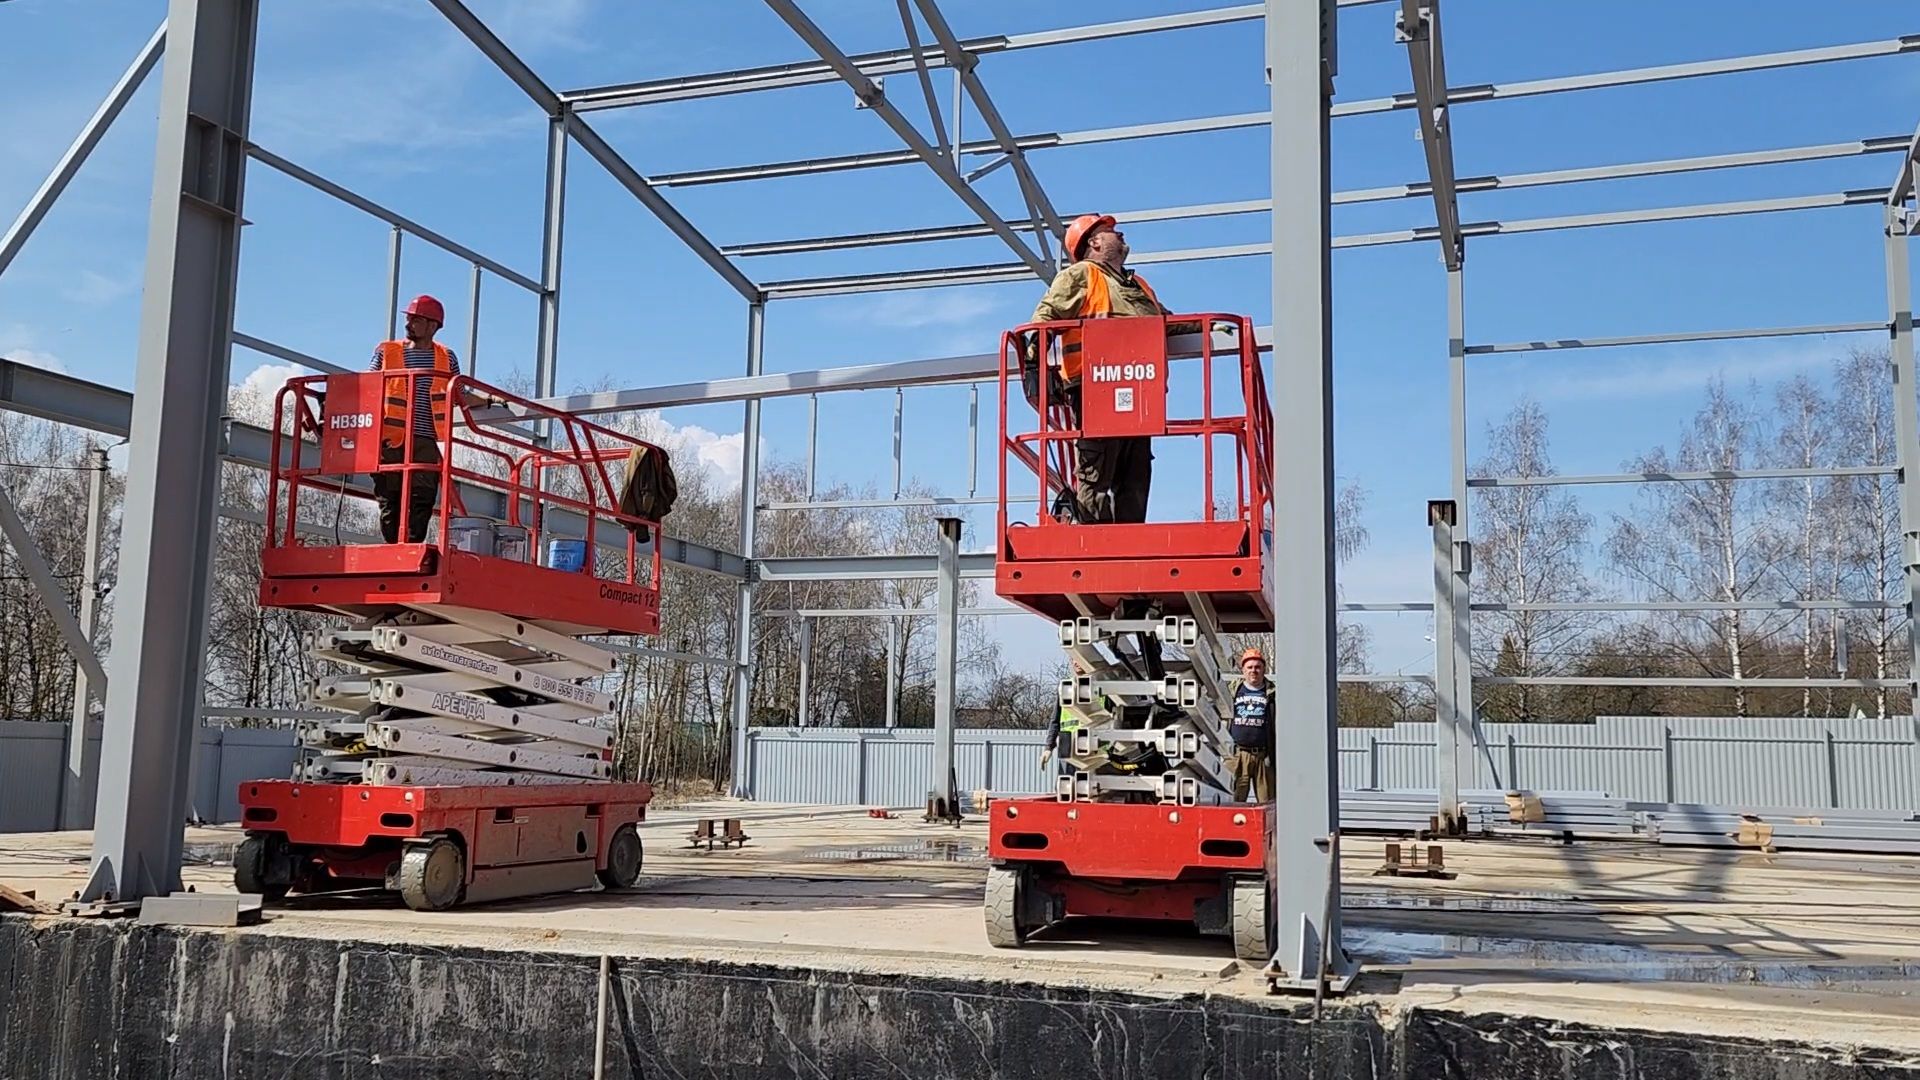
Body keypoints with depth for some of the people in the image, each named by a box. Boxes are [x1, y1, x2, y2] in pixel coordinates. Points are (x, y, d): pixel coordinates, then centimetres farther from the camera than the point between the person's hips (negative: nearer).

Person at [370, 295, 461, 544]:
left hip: (426, 441, -1)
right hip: (390, 440, 1)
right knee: (389, 500, -1)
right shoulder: (386, 352, 12)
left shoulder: (446, 358, 13)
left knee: (420, 501, -9)